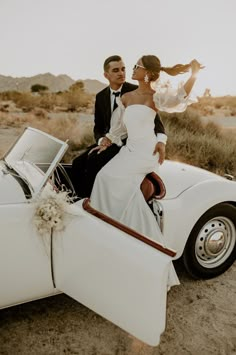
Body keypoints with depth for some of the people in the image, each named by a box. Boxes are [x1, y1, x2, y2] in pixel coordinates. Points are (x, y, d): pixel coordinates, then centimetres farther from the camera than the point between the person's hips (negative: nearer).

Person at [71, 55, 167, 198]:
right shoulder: (101, 97, 8)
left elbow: (153, 116, -15)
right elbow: (98, 127, 11)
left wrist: (161, 140, -35)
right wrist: (101, 139, -14)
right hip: (109, 141, 6)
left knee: (94, 160, -26)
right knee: (78, 163, -11)